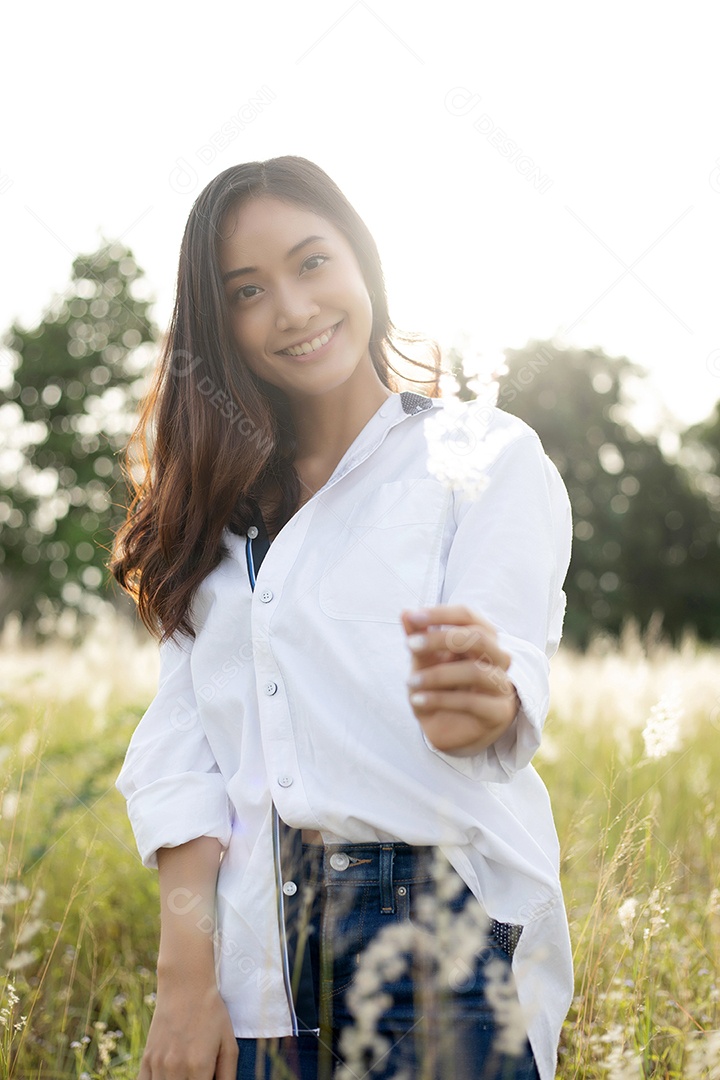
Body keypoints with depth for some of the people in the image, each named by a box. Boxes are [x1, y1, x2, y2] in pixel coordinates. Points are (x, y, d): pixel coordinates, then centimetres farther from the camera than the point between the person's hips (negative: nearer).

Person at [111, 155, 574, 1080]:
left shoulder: (487, 455, -1)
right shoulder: (220, 501, 11)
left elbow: (517, 668, -16)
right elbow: (180, 743, 2)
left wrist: (478, 698, -40)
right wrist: (185, 977, -8)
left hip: (443, 935, -3)